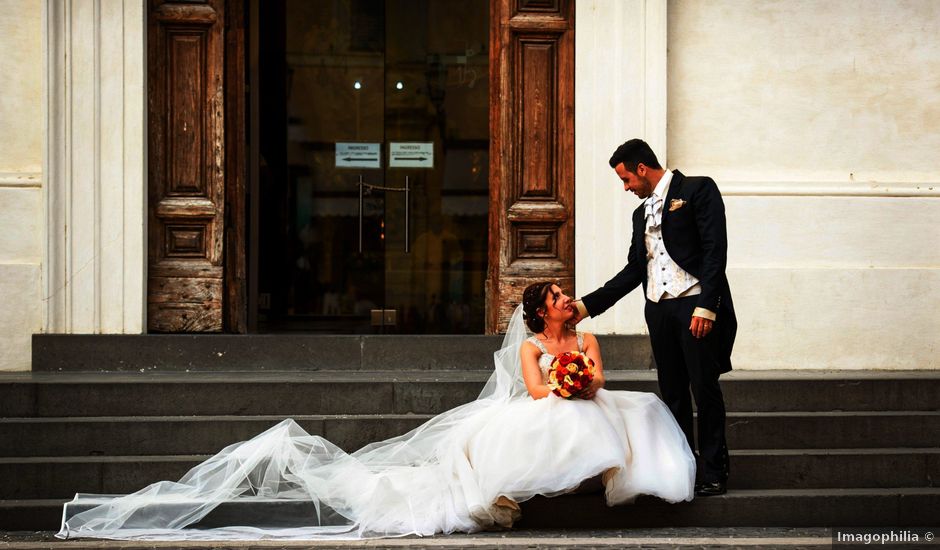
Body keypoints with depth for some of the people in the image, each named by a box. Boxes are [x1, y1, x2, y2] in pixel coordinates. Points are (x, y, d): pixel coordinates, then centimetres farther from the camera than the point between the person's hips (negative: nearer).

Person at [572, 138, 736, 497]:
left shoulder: (697, 190, -1)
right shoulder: (642, 212, 20)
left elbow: (714, 249, -10)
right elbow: (634, 270, 21)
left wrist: (705, 306, -18)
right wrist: (588, 305, 14)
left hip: (697, 307, -7)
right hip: (660, 312, 7)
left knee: (705, 390, -4)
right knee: (673, 395, 7)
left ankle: (713, 473, 2)